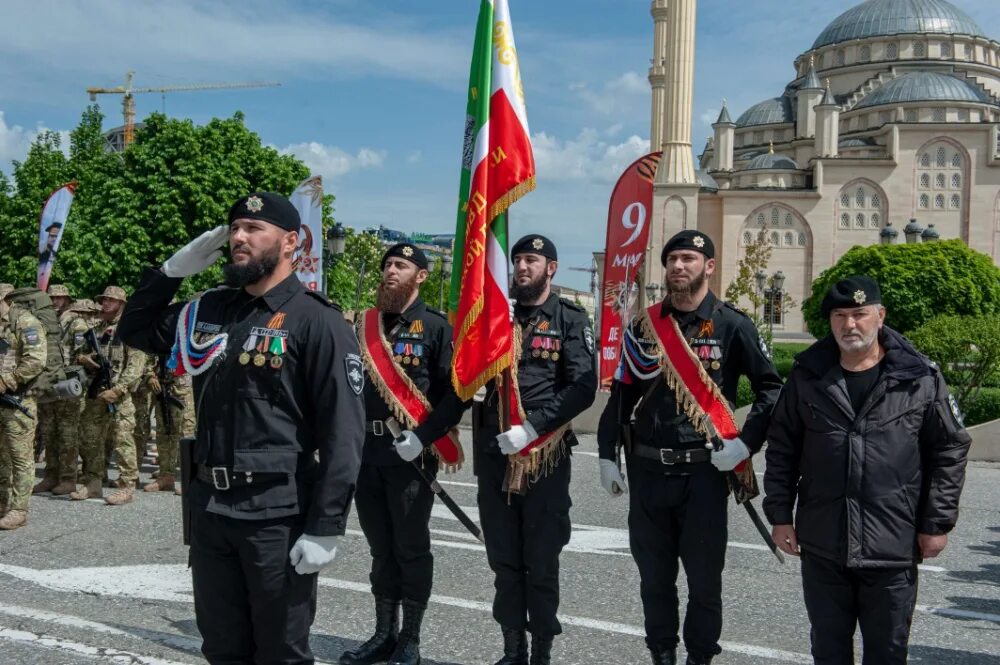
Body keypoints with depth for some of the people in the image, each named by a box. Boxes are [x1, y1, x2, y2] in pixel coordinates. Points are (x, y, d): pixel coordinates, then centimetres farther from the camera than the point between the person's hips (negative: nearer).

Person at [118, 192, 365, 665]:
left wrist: (325, 528, -18)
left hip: (278, 515, -6)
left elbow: (343, 432, -15)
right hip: (208, 507, 6)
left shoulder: (317, 321, -11)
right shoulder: (210, 310, 9)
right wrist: (174, 269, 7)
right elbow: (136, 331, 23)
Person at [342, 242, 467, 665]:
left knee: (411, 549, 4)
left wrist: (422, 437, -18)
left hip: (410, 455, -5)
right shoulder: (366, 325, 12)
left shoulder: (436, 327, -4)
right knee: (381, 549, 13)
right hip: (366, 453, 5)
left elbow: (455, 391, -9)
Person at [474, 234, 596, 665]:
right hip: (494, 453, 4)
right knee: (503, 559, 11)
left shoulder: (571, 319, 0)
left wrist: (531, 428, -18)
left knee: (542, 560, 4)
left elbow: (583, 388, -11)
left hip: (545, 455, -4)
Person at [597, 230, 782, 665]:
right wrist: (607, 455, 5)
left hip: (704, 470, -3)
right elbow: (622, 393, 10)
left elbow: (771, 388, 0)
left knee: (704, 575, 6)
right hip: (646, 469, 3)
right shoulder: (646, 325, 7)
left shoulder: (731, 325, -3)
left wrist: (746, 443, -11)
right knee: (653, 574, 13)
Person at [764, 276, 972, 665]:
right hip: (822, 546, 2)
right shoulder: (807, 377, 3)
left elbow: (950, 450, 2)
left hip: (893, 547, -2)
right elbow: (781, 449, 8)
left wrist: (937, 523, 0)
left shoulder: (921, 379, -3)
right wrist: (780, 514, 4)